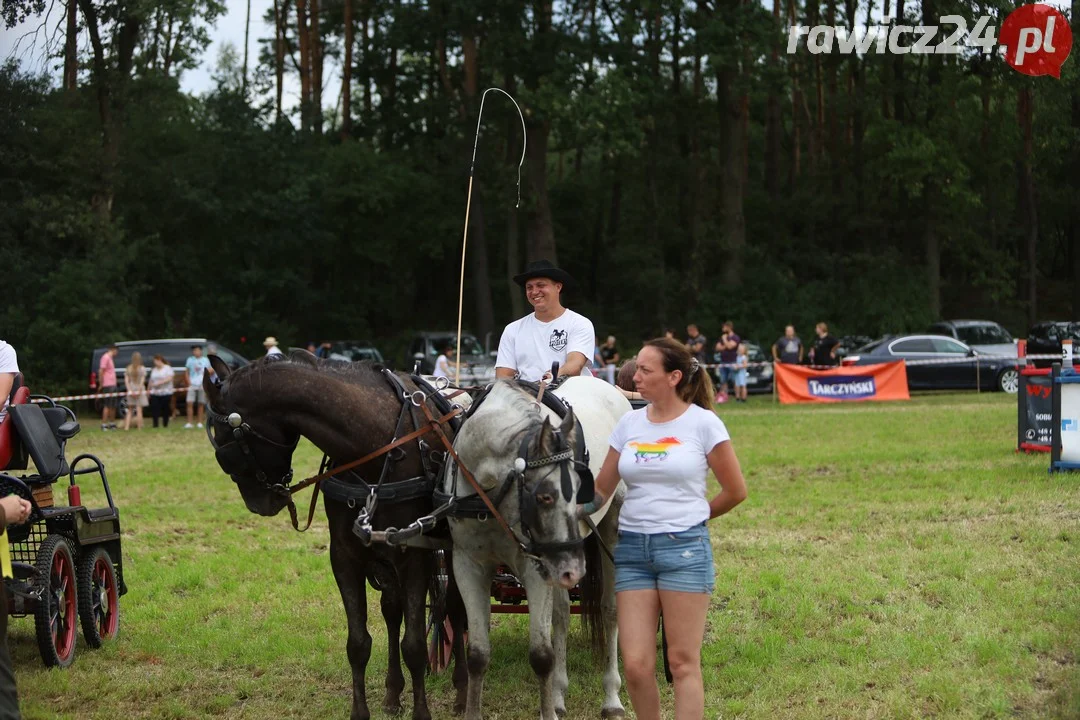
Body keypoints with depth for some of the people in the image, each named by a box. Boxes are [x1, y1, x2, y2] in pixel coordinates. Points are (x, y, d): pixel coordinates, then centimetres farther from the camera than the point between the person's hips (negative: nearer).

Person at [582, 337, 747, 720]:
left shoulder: (703, 423, -4)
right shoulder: (629, 423, 8)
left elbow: (735, 491, 3)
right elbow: (600, 490, 9)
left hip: (684, 548, -4)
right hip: (632, 548, 4)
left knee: (683, 662, -1)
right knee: (635, 665, -1)